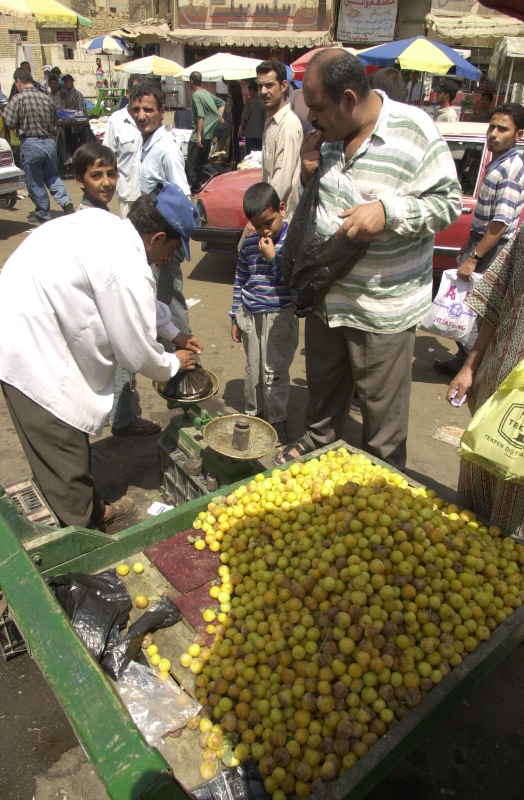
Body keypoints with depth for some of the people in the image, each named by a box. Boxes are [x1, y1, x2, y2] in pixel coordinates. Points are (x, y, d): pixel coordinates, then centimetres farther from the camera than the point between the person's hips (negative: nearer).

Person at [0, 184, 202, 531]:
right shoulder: (128, 269, -23)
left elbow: (134, 306, 20)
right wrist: (172, 365, 8)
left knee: (69, 446, 21)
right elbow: (137, 352, -12)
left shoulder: (103, 223, 5)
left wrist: (175, 334, 23)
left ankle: (92, 511, 39)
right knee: (64, 455, 6)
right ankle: (85, 528, 25)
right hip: (30, 355, -10)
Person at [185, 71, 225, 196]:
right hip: (209, 135, 9)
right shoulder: (207, 93, 12)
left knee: (191, 164, -4)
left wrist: (198, 135, -23)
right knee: (203, 162, 16)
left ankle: (195, 190, -4)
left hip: (199, 136, -9)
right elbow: (222, 103, 22)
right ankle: (203, 186, 22)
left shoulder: (196, 95, -13)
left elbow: (200, 116, -22)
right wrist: (219, 116, 11)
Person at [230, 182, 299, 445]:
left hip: (279, 317, -4)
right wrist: (235, 317, 13)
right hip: (249, 316, 5)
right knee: (253, 369, 15)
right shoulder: (249, 245, 4)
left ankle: (277, 420, 19)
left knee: (274, 373, 2)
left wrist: (273, 257, -21)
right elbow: (240, 281, 12)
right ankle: (253, 412, 33)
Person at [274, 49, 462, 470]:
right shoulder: (326, 133, 4)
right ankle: (318, 443, 48)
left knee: (382, 404, 8)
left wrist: (388, 211, -26)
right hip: (325, 292, 6)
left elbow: (449, 202, -11)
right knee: (324, 384, 23)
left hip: (384, 305, -5)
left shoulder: (413, 129, -13)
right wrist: (310, 176, -6)